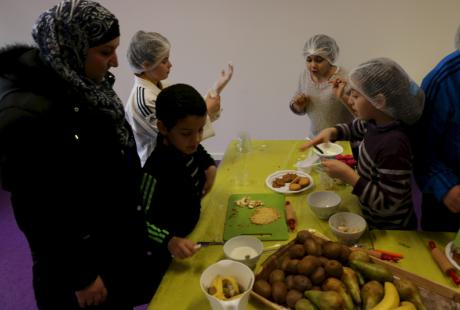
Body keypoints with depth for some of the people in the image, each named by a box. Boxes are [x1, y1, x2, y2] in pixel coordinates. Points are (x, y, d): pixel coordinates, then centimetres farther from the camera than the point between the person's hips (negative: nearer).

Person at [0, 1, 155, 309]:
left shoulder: (81, 84, -4)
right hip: (81, 255, -7)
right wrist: (80, 277, -15)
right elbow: (40, 217, -24)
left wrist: (134, 211, 15)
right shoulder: (27, 114, -30)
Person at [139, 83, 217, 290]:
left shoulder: (186, 145, -11)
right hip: (169, 253, -7)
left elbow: (202, 155, 13)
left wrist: (210, 166, -5)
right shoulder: (157, 170, -35)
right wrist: (169, 241, -43)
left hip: (192, 233, 8)